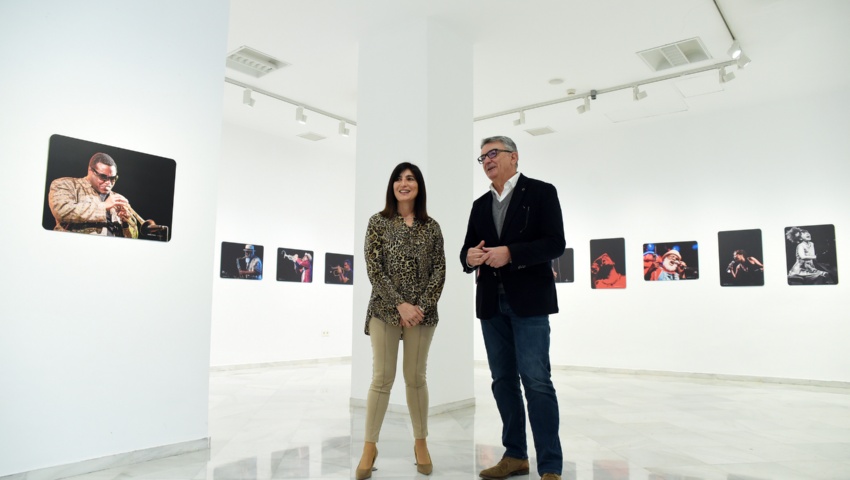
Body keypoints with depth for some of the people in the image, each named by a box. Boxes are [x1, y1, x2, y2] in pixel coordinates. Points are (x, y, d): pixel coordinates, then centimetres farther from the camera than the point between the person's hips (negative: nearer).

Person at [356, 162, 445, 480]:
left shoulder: (431, 227, 6)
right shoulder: (378, 222, 1)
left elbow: (439, 271, 2)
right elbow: (373, 269, -7)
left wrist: (422, 306, -11)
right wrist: (400, 304, -15)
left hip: (422, 312, 2)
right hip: (385, 310, -1)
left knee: (416, 378, 10)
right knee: (382, 379, 1)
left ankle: (421, 442, 24)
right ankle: (369, 447, 13)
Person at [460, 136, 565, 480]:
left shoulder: (541, 192, 1)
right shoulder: (480, 205, 17)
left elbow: (555, 243, -9)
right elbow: (467, 251, 14)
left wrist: (510, 253, -20)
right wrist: (470, 257, -10)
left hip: (528, 300, -5)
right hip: (491, 302, 6)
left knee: (536, 381, -7)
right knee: (502, 380, 9)